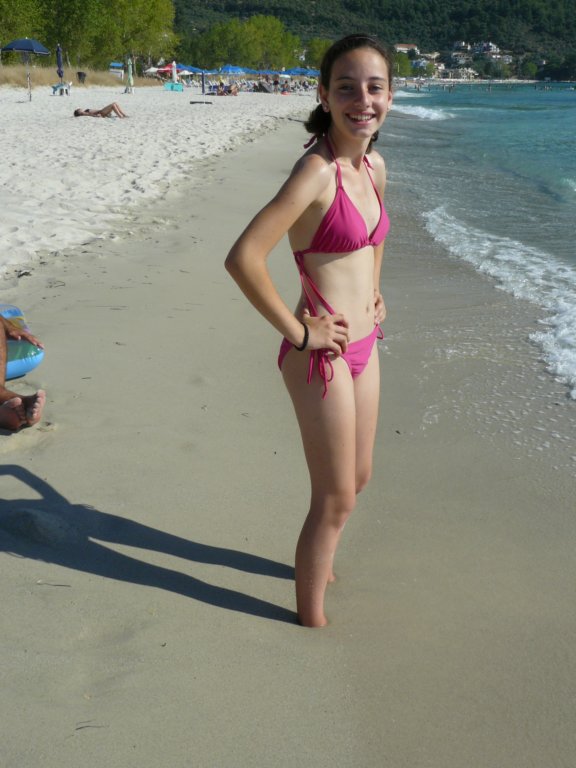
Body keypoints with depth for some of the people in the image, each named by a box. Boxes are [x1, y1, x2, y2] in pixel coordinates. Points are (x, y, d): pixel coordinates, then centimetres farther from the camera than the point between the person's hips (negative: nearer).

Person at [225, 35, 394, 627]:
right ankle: (311, 617, 24)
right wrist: (297, 332, -21)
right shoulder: (317, 172, -21)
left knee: (356, 477, 24)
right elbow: (242, 258, -29)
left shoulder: (373, 167, 5)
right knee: (335, 500, 4)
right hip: (323, 353, -8)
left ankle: (316, 561, 50)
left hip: (363, 344, 8)